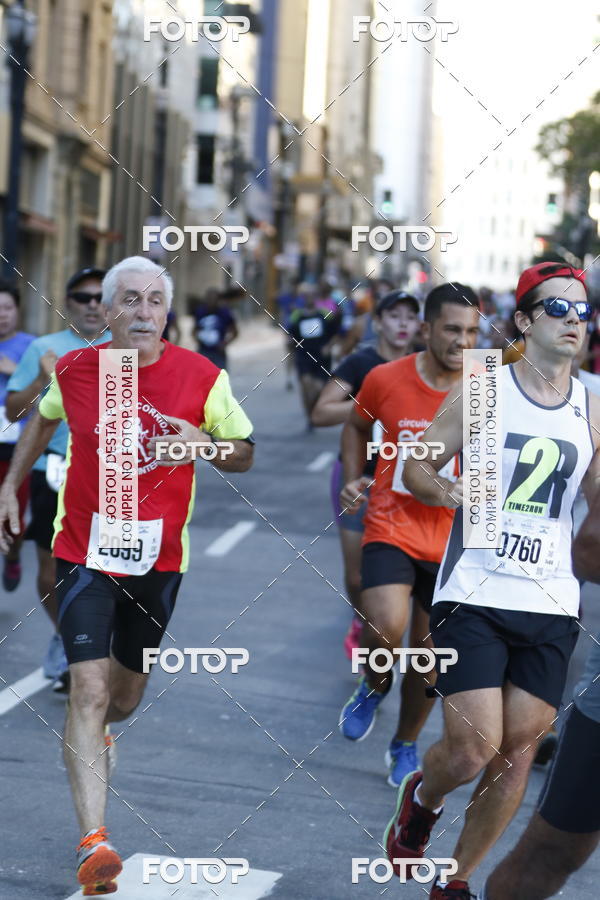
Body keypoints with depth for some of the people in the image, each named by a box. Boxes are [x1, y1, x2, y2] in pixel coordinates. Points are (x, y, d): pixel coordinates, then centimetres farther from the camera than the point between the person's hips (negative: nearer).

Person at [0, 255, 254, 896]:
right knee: (89, 688, -16)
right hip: (85, 550, -2)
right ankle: (93, 844, -19)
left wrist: (206, 444, -21)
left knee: (126, 693, 17)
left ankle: (83, 742, 54)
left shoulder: (202, 378, -9)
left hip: (159, 558, 2)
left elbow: (245, 454, 0)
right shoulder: (73, 371, -6)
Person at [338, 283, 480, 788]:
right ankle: (374, 687, 12)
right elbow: (358, 426, 15)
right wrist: (353, 478, 1)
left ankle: (406, 747, 34)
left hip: (451, 540, 1)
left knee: (430, 651, 10)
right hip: (391, 529, -1)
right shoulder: (386, 380, -6)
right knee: (384, 629, -24)